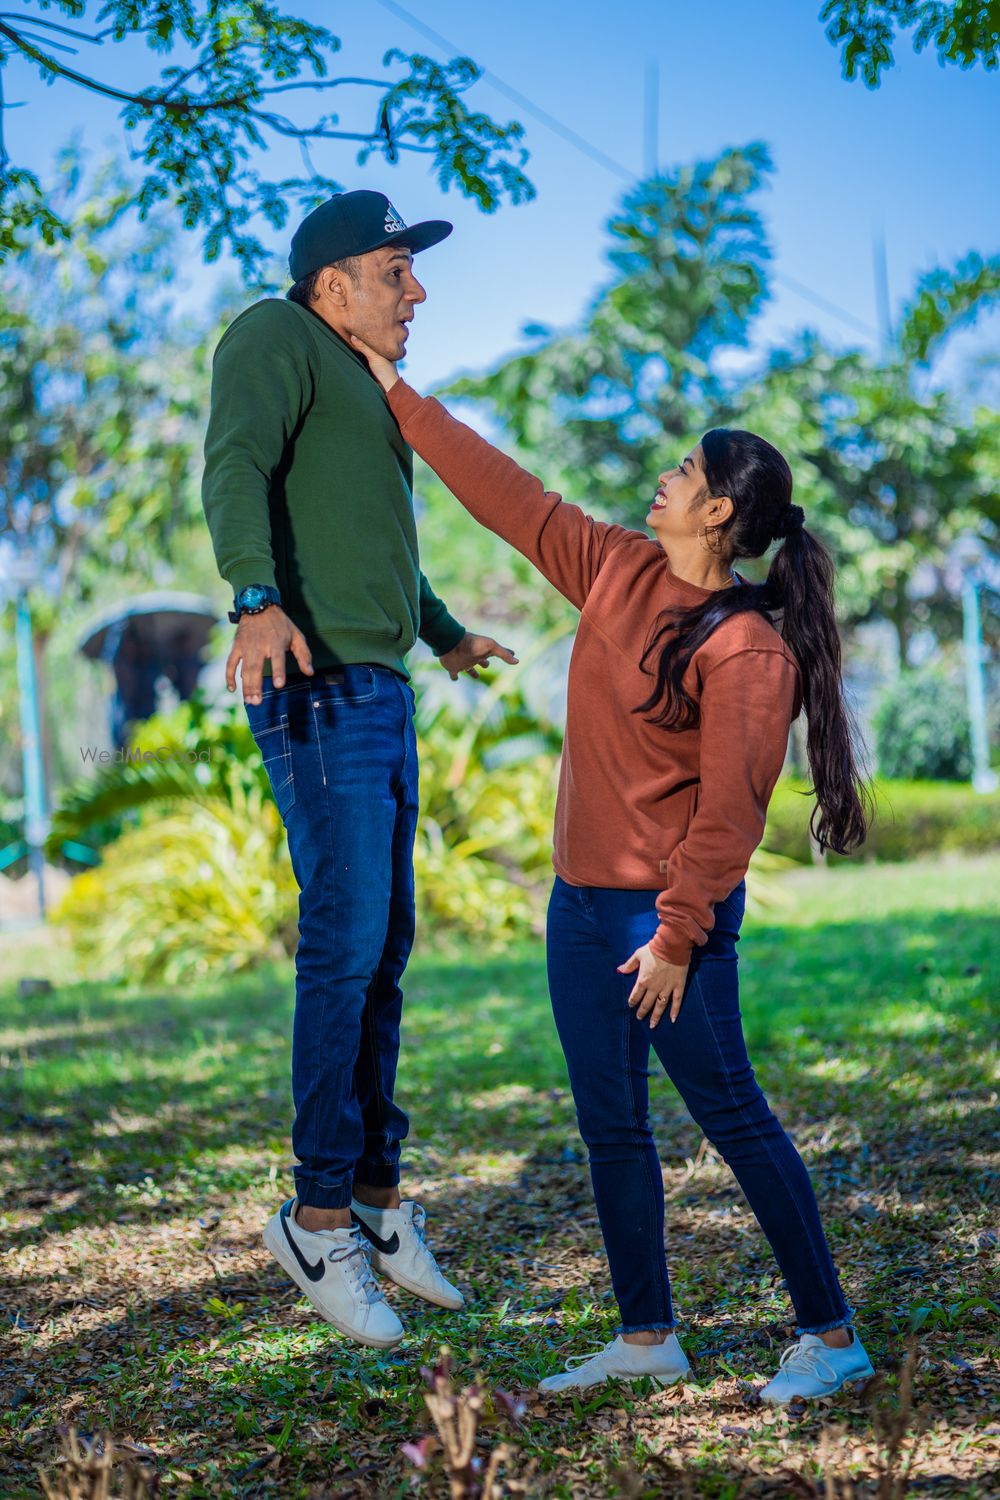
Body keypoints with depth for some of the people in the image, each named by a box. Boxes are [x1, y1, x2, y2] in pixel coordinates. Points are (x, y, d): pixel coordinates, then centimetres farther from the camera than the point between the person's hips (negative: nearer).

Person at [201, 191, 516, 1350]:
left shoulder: (363, 384, 25)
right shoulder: (275, 339, -3)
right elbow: (236, 465, -21)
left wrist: (446, 635, 51)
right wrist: (257, 599, -40)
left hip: (381, 691, 9)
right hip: (318, 686, -9)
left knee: (384, 949, 9)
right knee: (346, 944, -12)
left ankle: (377, 1200, 16)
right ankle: (319, 1218, -4)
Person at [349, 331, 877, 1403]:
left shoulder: (749, 651, -15)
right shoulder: (620, 572, 6)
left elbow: (729, 811, -16)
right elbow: (510, 498, 14)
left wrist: (676, 936, -18)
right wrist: (400, 398, 17)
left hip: (669, 912, -8)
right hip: (580, 902, 8)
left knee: (732, 1115, -2)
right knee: (610, 1129, 11)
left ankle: (830, 1336, 9)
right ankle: (646, 1340, 21)